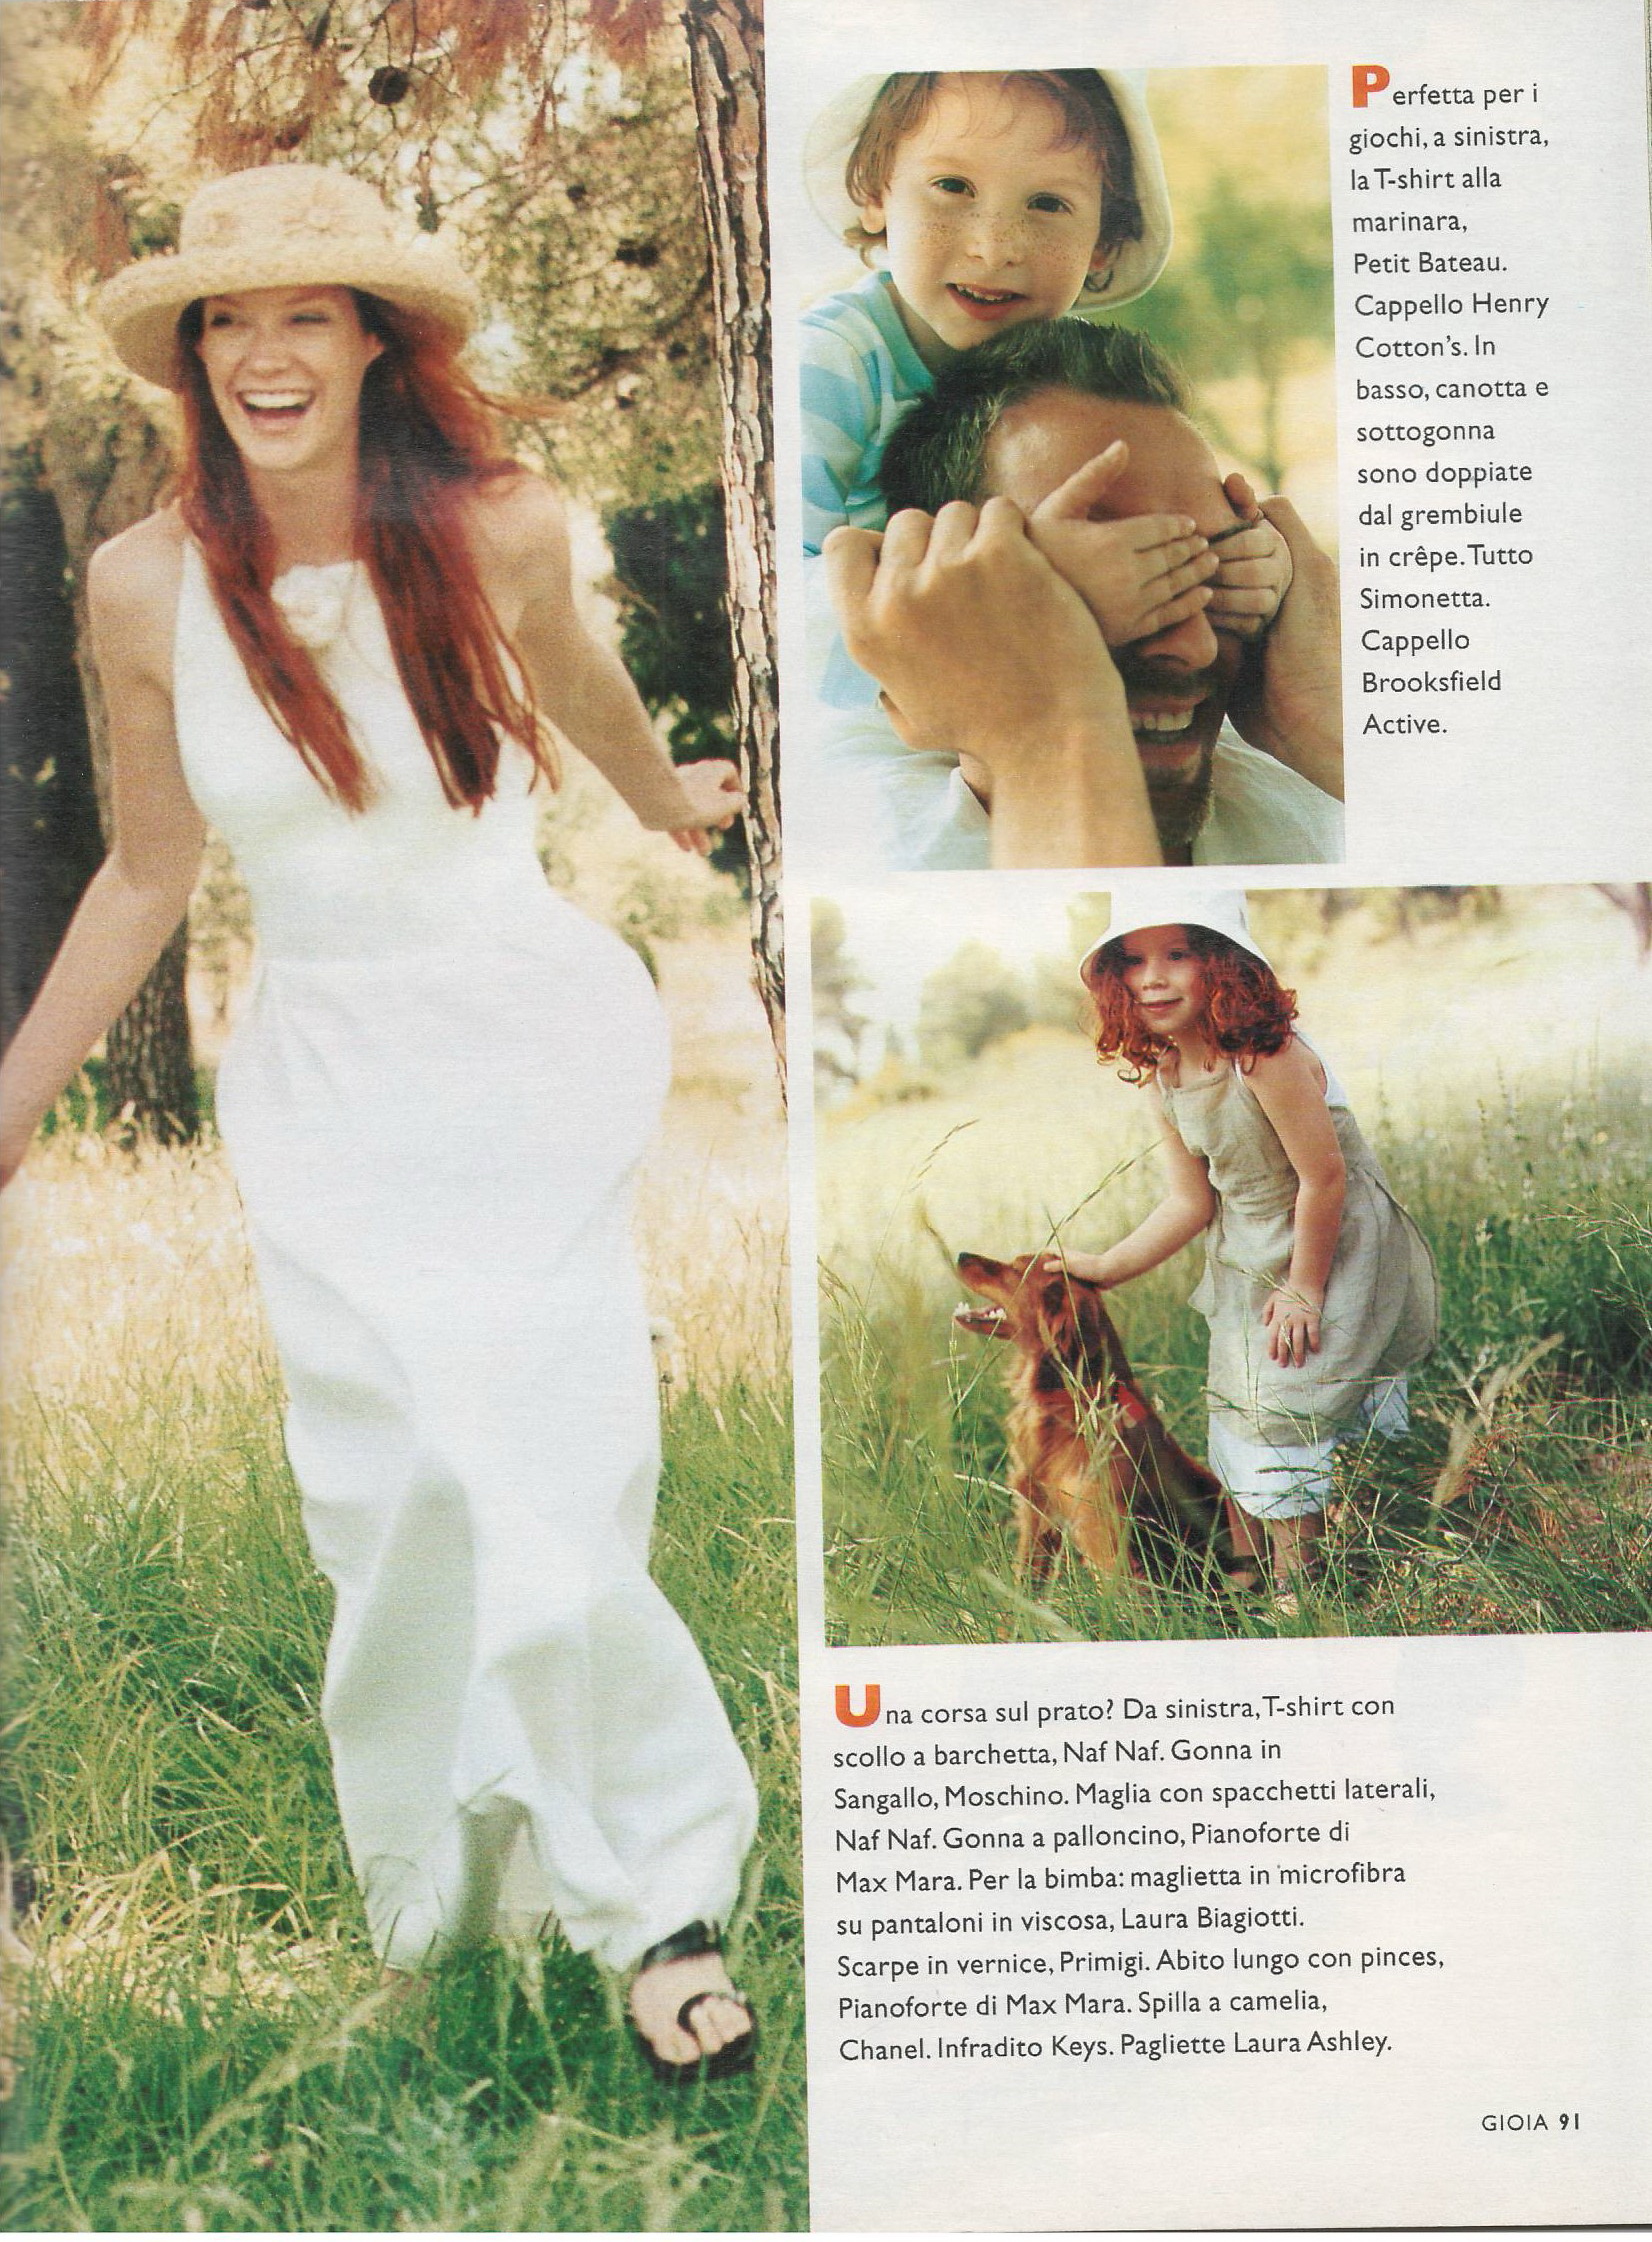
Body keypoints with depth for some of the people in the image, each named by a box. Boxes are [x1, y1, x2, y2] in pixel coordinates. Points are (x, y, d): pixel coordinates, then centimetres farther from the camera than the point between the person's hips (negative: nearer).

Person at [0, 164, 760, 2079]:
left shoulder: (497, 526, -7)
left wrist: (668, 803, 37)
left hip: (528, 1045, -1)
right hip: (323, 1085, 1)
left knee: (550, 1509, -8)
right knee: (400, 1512, 0)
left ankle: (660, 1891, 16)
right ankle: (445, 1882, 29)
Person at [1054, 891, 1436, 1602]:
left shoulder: (1268, 1059, -29)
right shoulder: (1162, 1075, -5)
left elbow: (1323, 1178, -24)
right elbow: (1190, 1202, -3)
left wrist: (1303, 1291, -15)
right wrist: (1104, 1268, -11)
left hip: (1334, 1256, -8)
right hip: (1247, 1264, 8)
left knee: (1283, 1420, -4)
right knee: (1233, 1422, 15)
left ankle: (1300, 1595, 13)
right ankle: (1247, 1584, 32)